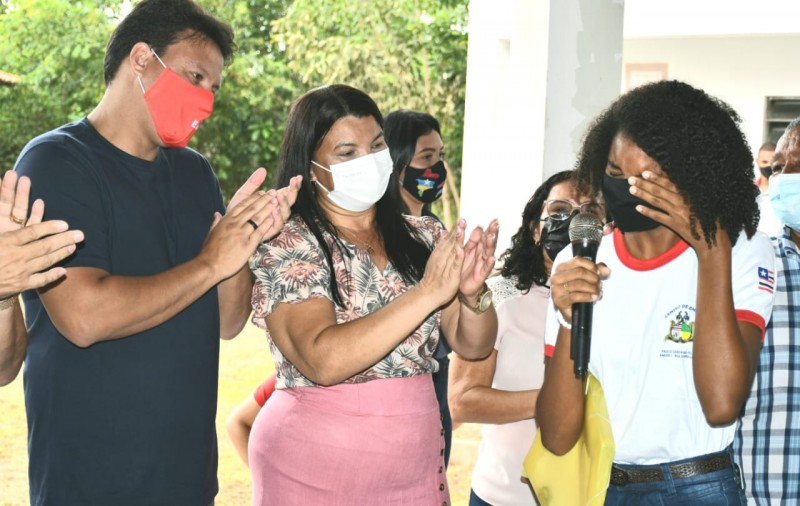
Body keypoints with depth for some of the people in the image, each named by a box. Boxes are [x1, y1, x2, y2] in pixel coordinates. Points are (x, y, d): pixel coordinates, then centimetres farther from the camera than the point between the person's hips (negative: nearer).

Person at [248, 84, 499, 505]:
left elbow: (473, 345, 2)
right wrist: (428, 292, -27)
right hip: (312, 470, -4)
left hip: (415, 467, 5)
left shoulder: (423, 237, 3)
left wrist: (473, 293, -19)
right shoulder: (284, 247, -11)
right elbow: (323, 360, -24)